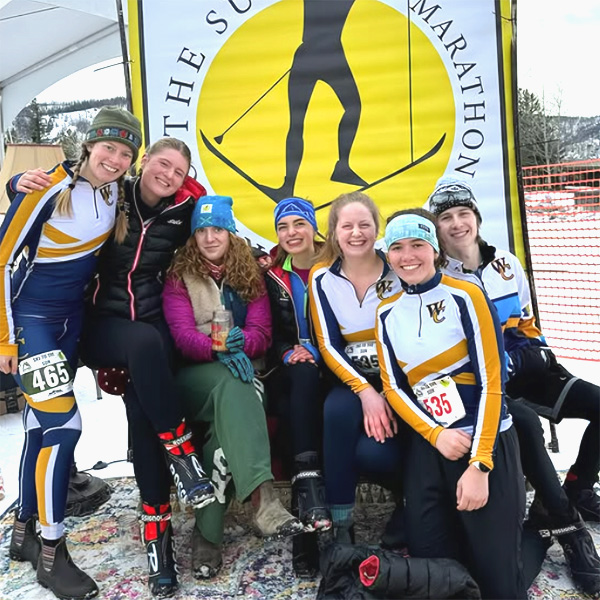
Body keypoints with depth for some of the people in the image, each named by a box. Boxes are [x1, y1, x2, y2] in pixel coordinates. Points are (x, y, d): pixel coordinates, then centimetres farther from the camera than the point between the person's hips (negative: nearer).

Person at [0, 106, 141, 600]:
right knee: (64, 427, -12)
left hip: (71, 317, 7)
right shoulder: (48, 189, -20)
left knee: (41, 425, 15)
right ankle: (52, 554, 6)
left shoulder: (116, 192, -1)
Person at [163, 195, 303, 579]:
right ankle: (263, 499, -49)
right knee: (234, 385, -35)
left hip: (238, 369, 2)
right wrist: (218, 349, -29)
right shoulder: (179, 276, 6)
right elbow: (182, 334, -8)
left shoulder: (250, 274, 12)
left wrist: (240, 344, -23)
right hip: (193, 374, -2)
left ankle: (209, 531, -32)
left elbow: (262, 332, 1)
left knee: (233, 402, -33)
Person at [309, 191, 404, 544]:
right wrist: (365, 391, -18)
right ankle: (341, 524, -17)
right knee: (337, 410, -33)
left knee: (374, 452, -28)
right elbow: (328, 346, -4)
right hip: (353, 378, 2)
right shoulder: (322, 278, -2)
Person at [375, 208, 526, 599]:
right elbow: (393, 387, 5)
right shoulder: (387, 313, 6)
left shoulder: (465, 297, -7)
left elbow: (491, 382, -10)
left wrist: (478, 464, -14)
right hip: (428, 449, 4)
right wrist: (435, 434, -12)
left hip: (487, 444, -3)